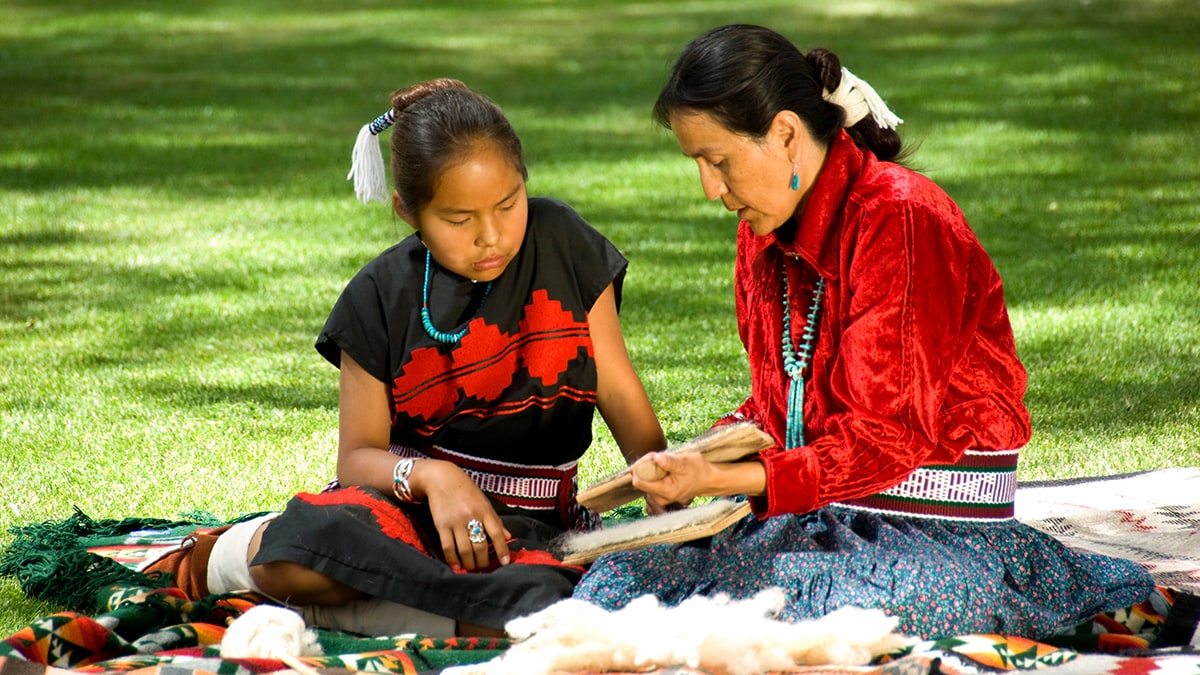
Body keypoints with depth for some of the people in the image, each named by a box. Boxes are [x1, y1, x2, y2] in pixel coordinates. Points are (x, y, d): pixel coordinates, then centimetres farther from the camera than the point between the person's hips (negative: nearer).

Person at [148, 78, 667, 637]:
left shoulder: (560, 243, 2)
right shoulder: (380, 298, 0)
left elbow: (620, 394, 6)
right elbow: (358, 456, 0)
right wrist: (428, 475, -21)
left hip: (526, 525, 1)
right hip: (405, 505, -1)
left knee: (548, 612, -37)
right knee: (305, 540, -39)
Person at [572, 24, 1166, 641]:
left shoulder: (900, 219, -16)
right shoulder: (763, 234, 12)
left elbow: (889, 434, -20)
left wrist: (724, 479, -26)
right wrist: (699, 456, -3)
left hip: (938, 536, -7)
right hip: (814, 520, 7)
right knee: (610, 583, -16)